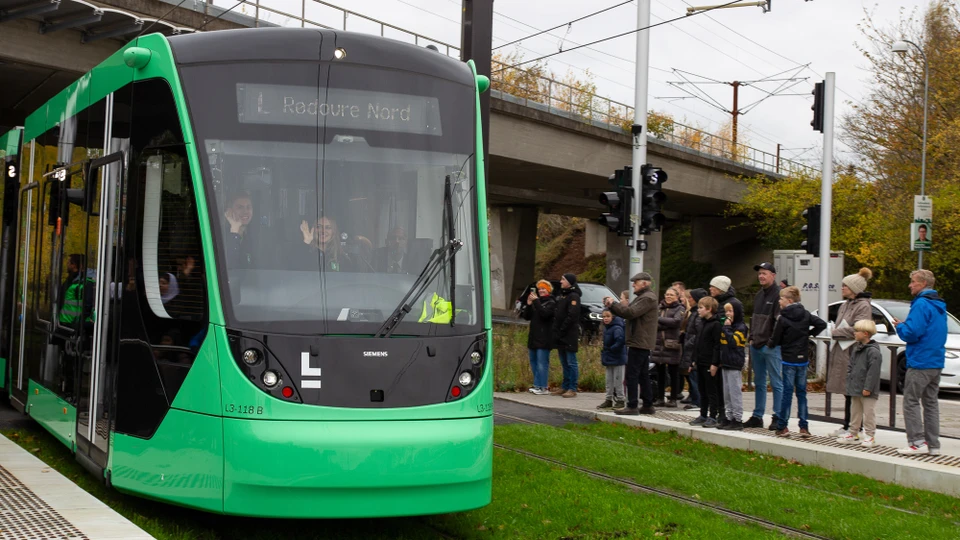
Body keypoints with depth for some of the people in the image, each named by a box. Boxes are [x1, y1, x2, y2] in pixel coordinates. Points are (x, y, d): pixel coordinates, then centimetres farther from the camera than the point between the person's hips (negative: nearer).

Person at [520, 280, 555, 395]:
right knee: (533, 361, 12)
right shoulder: (536, 301, 17)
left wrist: (536, 302, -21)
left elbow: (544, 314, -22)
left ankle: (543, 387, -9)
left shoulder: (551, 303, -4)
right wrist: (528, 305, -4)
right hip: (533, 336, 8)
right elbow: (526, 316, 11)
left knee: (542, 362, -10)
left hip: (544, 337, -8)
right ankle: (537, 385, 19)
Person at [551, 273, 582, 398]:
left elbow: (572, 316, -18)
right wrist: (556, 330, 9)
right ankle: (565, 387, 17)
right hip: (561, 336, 9)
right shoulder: (562, 295, 18)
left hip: (570, 335, -9)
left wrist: (561, 331, -17)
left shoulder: (573, 296, -11)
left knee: (571, 362, -6)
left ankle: (572, 389, -6)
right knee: (564, 363, 12)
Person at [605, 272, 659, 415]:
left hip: (639, 343, -11)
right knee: (643, 375, 13)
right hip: (642, 343, 11)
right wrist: (612, 306, 0)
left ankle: (632, 406, -7)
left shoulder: (648, 298, -13)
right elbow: (629, 311, 15)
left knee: (632, 374, -8)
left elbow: (631, 312, -24)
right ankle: (648, 405, 16)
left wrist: (613, 305, -16)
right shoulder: (642, 297, 21)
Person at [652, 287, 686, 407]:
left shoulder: (680, 309, 2)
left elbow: (676, 321, -15)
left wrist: (660, 320, -11)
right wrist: (667, 324, -12)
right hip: (658, 343, 4)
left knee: (673, 373, 1)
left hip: (672, 344, -4)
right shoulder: (660, 308, 14)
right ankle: (660, 398, 14)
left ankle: (673, 399, 6)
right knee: (660, 372, 8)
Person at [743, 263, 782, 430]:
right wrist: (752, 337, 15)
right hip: (756, 346, 9)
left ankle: (778, 417, 1)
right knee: (759, 383, 13)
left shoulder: (779, 294, -10)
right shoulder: (759, 295, 17)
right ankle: (757, 416, 19)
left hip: (771, 347, -9)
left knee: (776, 383, -3)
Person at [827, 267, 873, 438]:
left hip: (853, 354, -9)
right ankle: (847, 425, 17)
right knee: (847, 393, 12)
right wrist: (835, 332, 6)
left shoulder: (863, 306, -10)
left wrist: (835, 332, -11)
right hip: (841, 352, 9)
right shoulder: (845, 305, 18)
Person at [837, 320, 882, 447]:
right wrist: (849, 382, 11)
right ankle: (853, 434, 25)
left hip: (867, 392, -9)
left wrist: (868, 388, -21)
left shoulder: (873, 351, -16)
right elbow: (851, 367, 19)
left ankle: (869, 436, 6)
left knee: (869, 413, -1)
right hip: (855, 389, 9)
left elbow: (873, 371, -20)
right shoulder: (857, 348, 12)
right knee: (855, 412, 16)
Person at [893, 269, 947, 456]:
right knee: (931, 402, 12)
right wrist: (905, 326, 16)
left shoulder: (921, 304, -16)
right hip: (936, 362, 9)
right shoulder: (940, 306, 14)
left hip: (920, 363, -9)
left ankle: (917, 442, -6)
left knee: (911, 402, -3)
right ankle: (933, 445, 14)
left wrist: (900, 327, -2)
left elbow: (911, 333, -23)